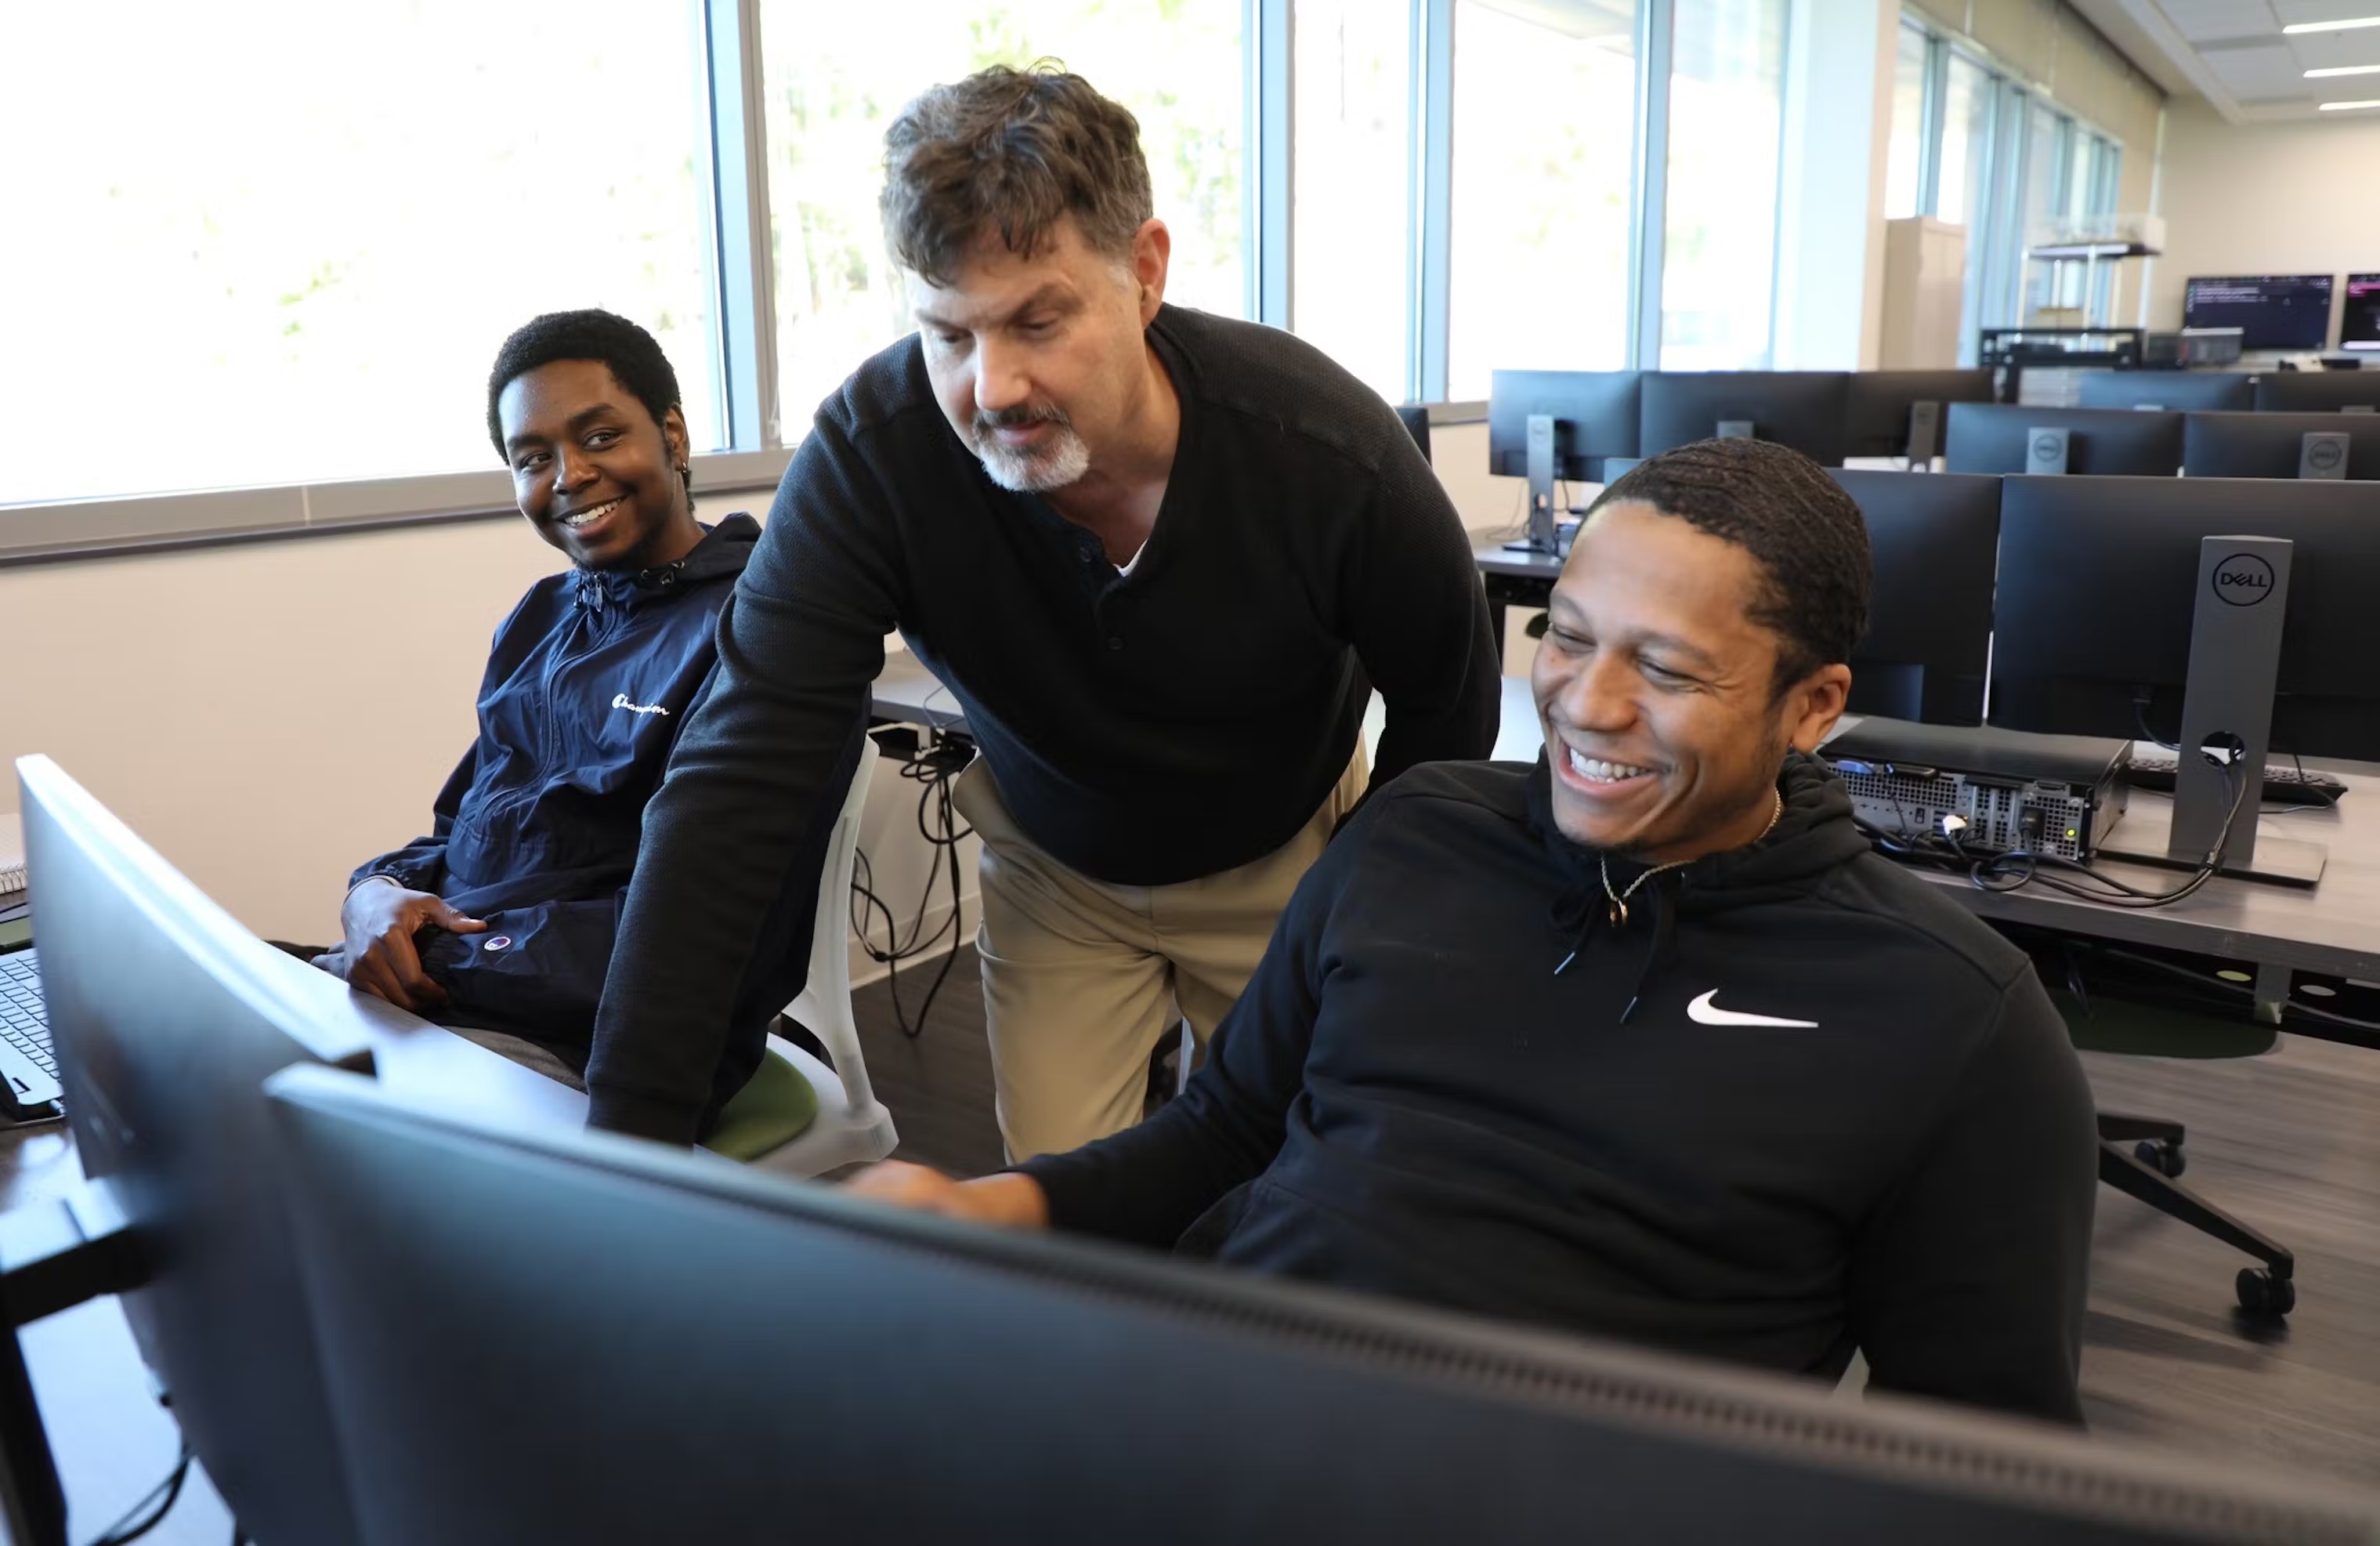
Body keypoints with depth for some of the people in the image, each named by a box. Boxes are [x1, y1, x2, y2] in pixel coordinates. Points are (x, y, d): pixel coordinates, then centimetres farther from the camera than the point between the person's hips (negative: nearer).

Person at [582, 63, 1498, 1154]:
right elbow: (737, 786, -31)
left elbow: (1449, 705, -10)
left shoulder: (1328, 449, -29)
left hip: (1285, 861, 0)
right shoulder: (870, 454, -29)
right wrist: (632, 1132, -35)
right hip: (1053, 870, 0)